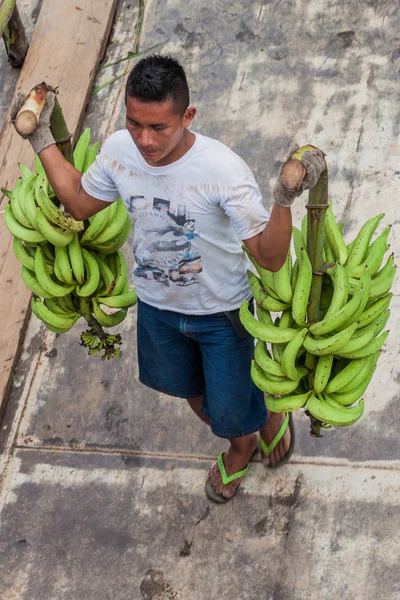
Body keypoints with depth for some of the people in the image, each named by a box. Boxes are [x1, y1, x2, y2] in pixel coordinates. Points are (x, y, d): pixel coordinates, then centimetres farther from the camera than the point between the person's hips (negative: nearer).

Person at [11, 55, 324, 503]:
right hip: (156, 305, 5)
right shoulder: (118, 150, -19)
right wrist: (41, 138, -3)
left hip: (221, 312, -5)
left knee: (231, 413, 9)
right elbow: (79, 202, 2)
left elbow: (270, 258, -32)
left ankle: (271, 414, 50)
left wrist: (285, 198, -49)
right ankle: (241, 447, 60)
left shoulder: (223, 171, -35)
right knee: (183, 387, 28)